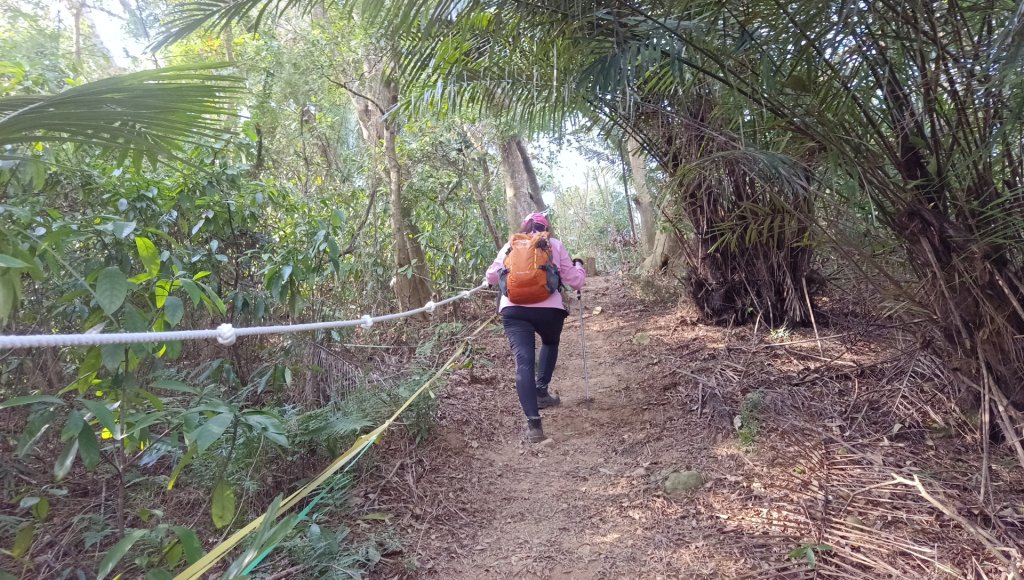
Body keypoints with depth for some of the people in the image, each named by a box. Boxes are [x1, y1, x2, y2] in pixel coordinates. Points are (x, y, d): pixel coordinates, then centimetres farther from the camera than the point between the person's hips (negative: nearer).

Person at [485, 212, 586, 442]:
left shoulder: (510, 246, 17)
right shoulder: (555, 245, 14)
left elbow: (491, 278, 22)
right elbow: (575, 282, 13)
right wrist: (579, 266, 34)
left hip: (513, 309, 0)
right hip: (549, 308, 0)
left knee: (523, 362, -5)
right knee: (550, 344, 31)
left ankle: (533, 423, -14)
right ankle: (541, 391, 23)